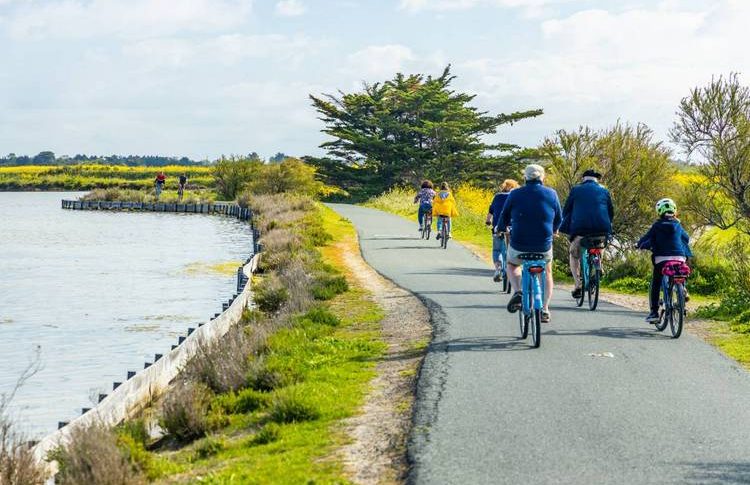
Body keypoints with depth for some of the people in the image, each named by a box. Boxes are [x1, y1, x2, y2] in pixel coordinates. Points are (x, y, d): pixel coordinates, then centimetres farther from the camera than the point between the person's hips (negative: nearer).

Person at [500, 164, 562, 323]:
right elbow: (558, 220, 10)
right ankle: (544, 310, 20)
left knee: (512, 265, 31)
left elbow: (504, 220, 8)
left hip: (519, 245, -1)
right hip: (544, 246, 1)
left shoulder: (515, 194, -2)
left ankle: (517, 292, 5)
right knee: (546, 273, 29)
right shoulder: (551, 194, 0)